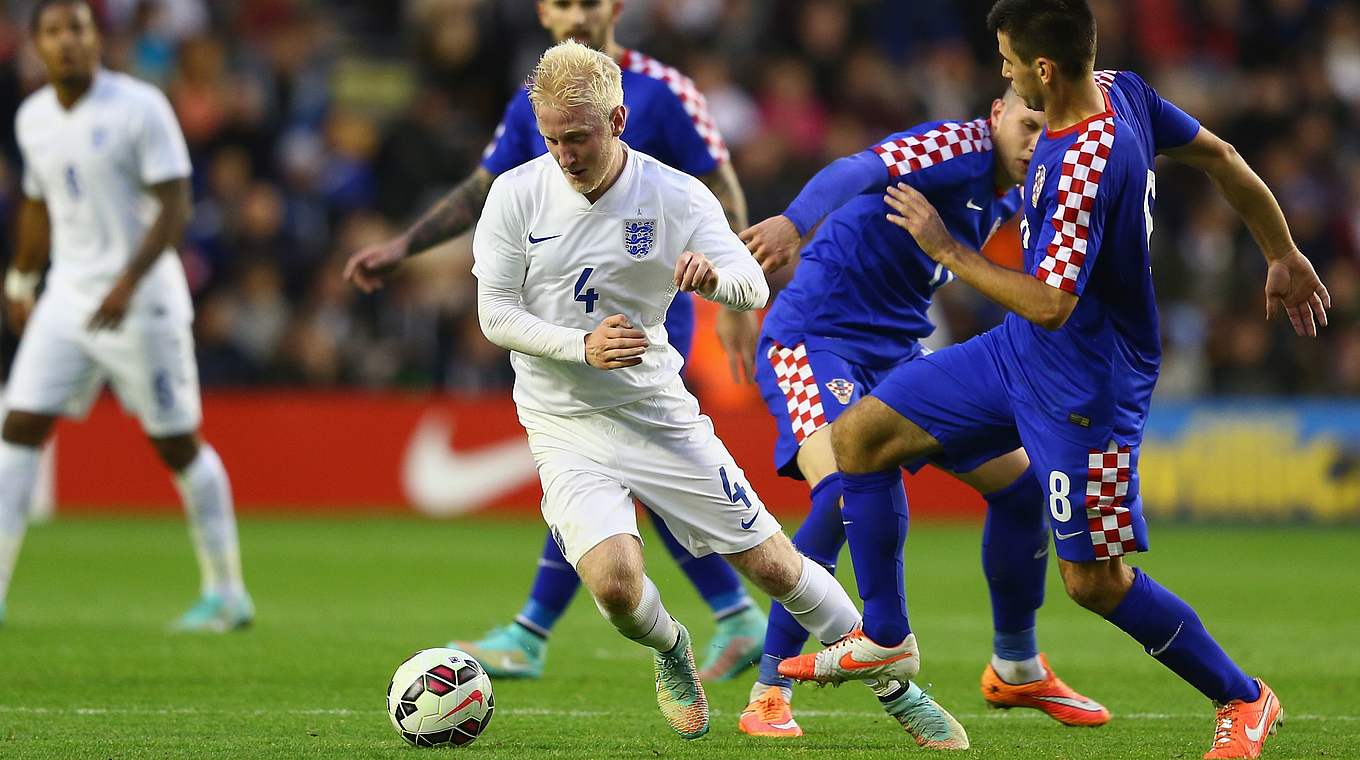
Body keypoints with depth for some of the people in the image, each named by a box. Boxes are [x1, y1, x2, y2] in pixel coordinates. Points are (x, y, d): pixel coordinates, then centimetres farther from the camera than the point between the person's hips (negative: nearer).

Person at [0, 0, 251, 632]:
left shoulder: (140, 108, -11)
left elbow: (174, 207, -15)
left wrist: (127, 283, -24)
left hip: (141, 301, -5)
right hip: (68, 296, 5)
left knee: (177, 443, 1)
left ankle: (227, 593, 12)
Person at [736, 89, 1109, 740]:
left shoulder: (1006, 198, 10)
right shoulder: (962, 146, -17)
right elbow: (859, 171, -35)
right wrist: (793, 222, -55)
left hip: (896, 356, 9)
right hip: (813, 339, -9)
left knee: (1021, 484, 9)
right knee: (843, 495, -31)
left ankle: (1016, 670, 29)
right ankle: (767, 697, -20)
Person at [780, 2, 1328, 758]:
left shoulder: (1085, 166, -31)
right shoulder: (1122, 92, -5)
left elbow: (1050, 303, -31)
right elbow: (1220, 158, 8)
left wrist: (947, 249, -20)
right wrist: (1283, 257, 21)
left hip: (1084, 382, -10)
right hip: (1018, 353, 10)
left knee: (1095, 581, -2)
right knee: (858, 435, 8)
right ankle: (881, 637, 20)